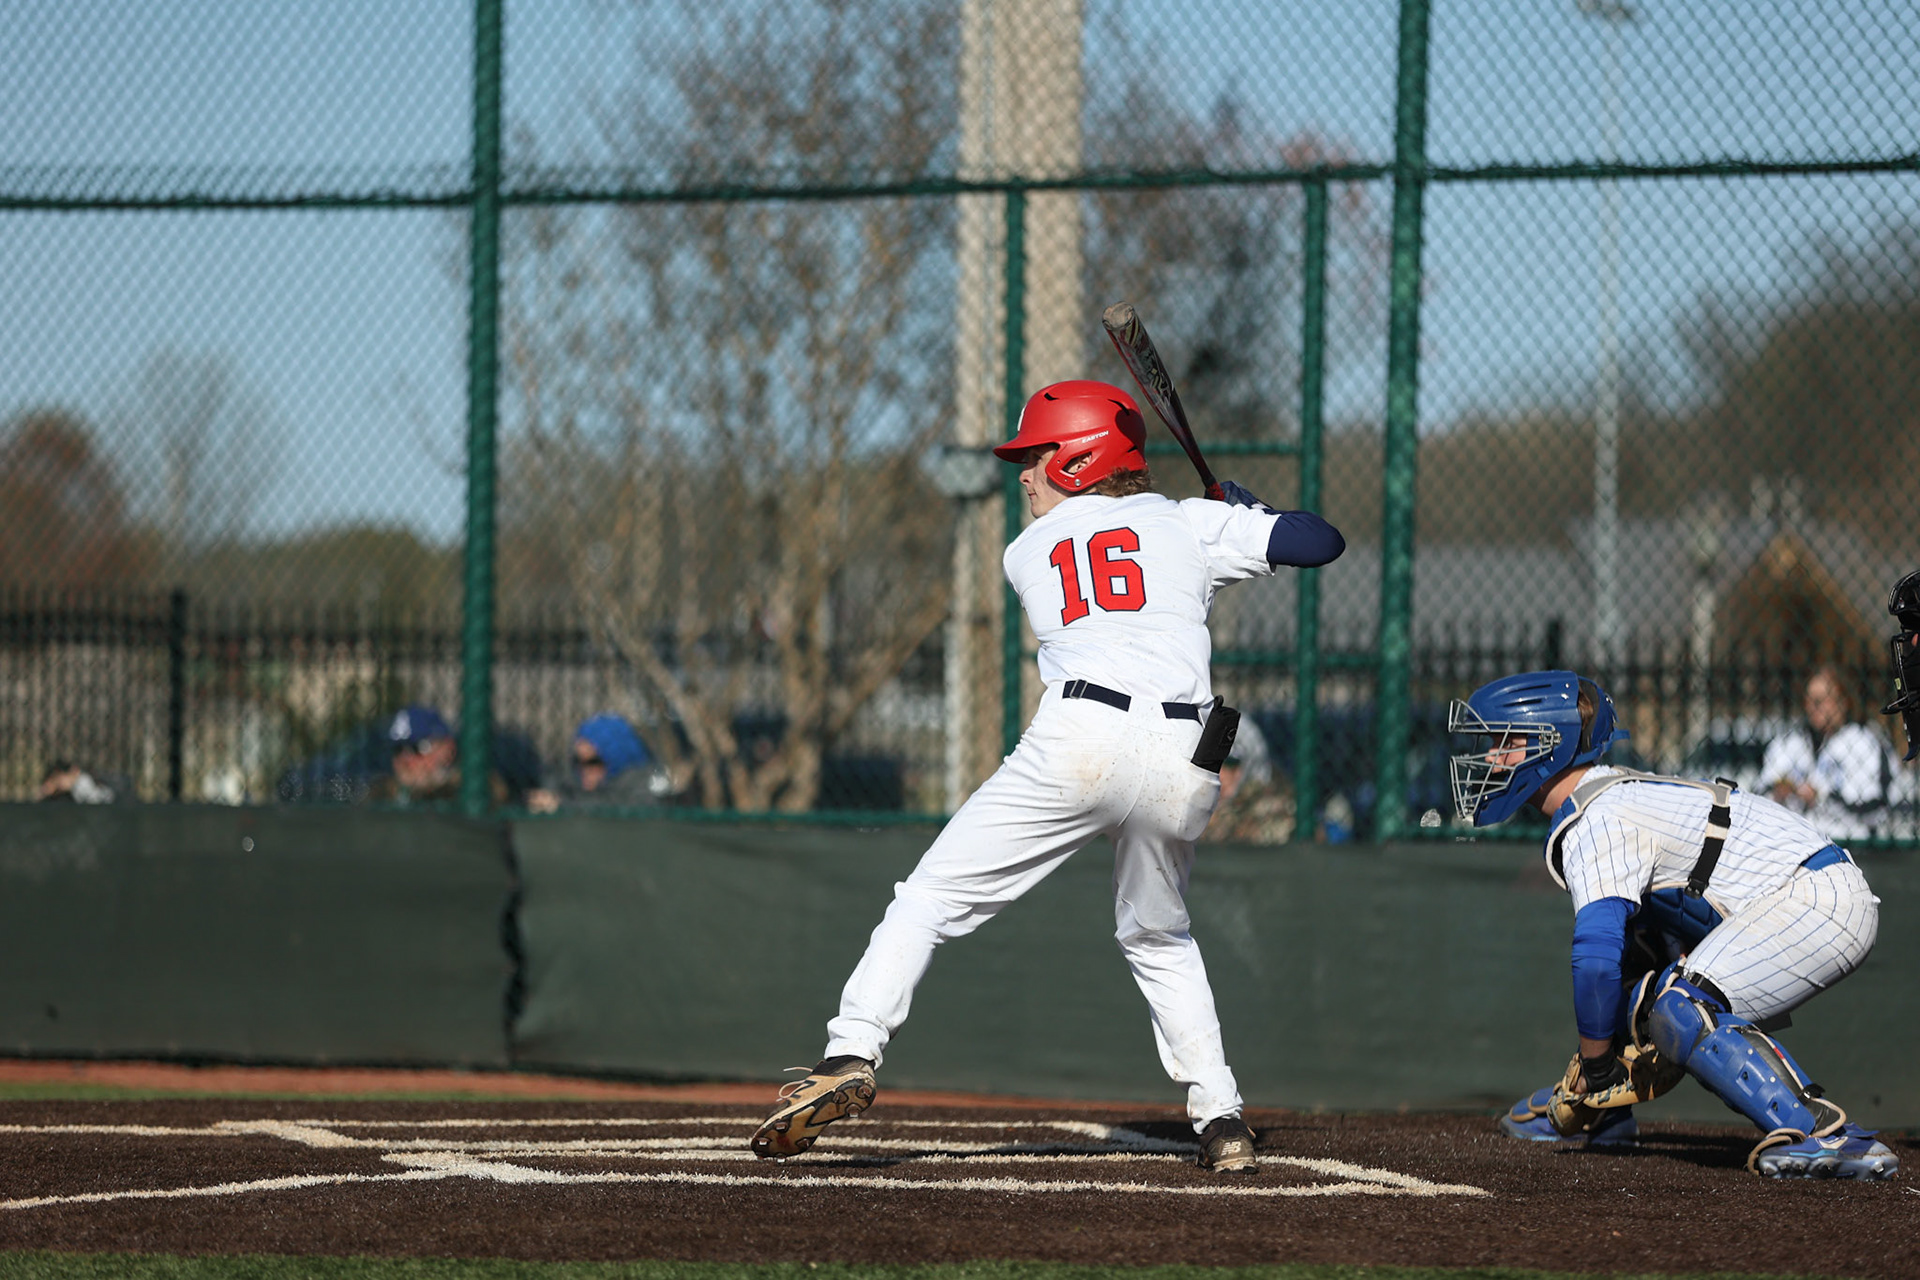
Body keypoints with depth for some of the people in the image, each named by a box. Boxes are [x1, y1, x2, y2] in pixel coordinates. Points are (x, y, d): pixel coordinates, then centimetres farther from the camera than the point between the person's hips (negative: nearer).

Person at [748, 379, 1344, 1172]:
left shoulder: (1028, 552, 20)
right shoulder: (1191, 524, 17)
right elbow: (1321, 543, 12)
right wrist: (1249, 512, 33)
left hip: (1079, 741, -2)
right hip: (1184, 759, 2)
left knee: (932, 899, 5)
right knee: (1157, 936, 25)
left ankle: (851, 1055, -12)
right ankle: (1220, 1117, 15)